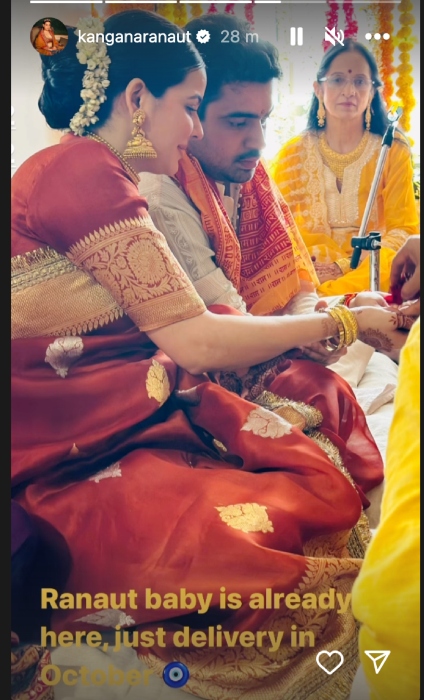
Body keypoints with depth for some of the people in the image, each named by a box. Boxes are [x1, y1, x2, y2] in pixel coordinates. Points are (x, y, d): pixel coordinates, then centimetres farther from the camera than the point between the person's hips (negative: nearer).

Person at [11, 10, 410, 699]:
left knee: (319, 395, 0)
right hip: (75, 455, -10)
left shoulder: (74, 170, 16)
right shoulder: (85, 171, -15)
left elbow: (173, 325, 11)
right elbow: (194, 341, -17)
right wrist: (341, 322, -4)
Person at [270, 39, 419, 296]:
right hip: (308, 277, 0)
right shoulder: (292, 154, 8)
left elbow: (403, 230, -2)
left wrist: (345, 267, -18)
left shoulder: (393, 151, 5)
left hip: (371, 277, 0)